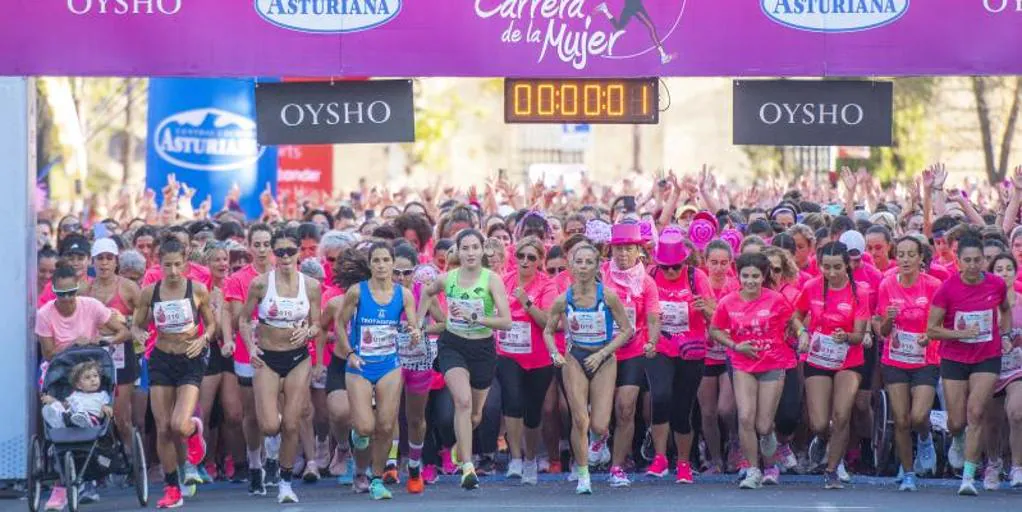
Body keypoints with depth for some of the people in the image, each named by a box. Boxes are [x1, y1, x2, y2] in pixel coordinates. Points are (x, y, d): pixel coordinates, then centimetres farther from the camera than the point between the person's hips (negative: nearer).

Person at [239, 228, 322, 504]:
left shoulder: (311, 285, -2)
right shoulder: (260, 283, -7)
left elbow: (316, 325, 5)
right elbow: (244, 319, 3)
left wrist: (307, 332, -17)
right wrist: (250, 347, -13)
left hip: (298, 359, 1)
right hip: (267, 359, -1)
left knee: (291, 426, 0)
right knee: (270, 427, -11)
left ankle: (286, 483, 15)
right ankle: (274, 409, 28)